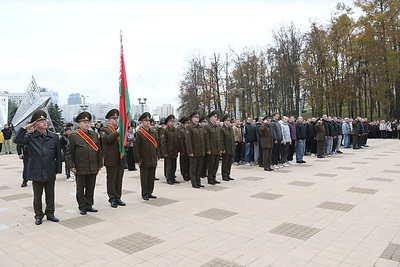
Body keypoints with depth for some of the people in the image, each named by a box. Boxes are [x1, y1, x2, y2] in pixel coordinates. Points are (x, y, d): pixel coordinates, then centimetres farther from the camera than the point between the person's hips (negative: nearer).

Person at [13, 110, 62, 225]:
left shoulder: (54, 137, 0)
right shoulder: (30, 137, -2)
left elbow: (58, 154, 4)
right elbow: (17, 140, -20)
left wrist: (58, 169, 3)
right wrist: (25, 128, -18)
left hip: (50, 172, 1)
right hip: (36, 172, -1)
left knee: (50, 195, 12)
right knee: (37, 196, 10)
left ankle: (50, 213, 26)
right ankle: (38, 216, 24)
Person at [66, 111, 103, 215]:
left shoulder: (95, 135, 8)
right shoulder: (73, 136, -4)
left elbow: (99, 151, 12)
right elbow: (69, 153, -3)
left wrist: (99, 165, 10)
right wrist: (71, 166, -7)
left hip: (93, 169, 4)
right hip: (80, 169, -3)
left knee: (91, 188, 11)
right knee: (80, 189, 8)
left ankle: (89, 205, 25)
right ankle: (82, 207, 21)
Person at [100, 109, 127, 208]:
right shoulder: (104, 130, 0)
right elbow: (106, 139, -20)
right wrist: (118, 132, -23)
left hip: (121, 159, 5)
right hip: (111, 160, -5)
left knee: (119, 180, 10)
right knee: (111, 180, 2)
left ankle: (118, 198, 19)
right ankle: (112, 199, 12)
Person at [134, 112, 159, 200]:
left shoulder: (154, 132, 9)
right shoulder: (139, 133, -9)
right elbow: (136, 148, -9)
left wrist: (157, 155, 12)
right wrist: (138, 160, -11)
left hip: (153, 160, 5)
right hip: (144, 161, -5)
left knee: (152, 178, 12)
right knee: (144, 178, 5)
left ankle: (150, 193, 24)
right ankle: (144, 194, 17)